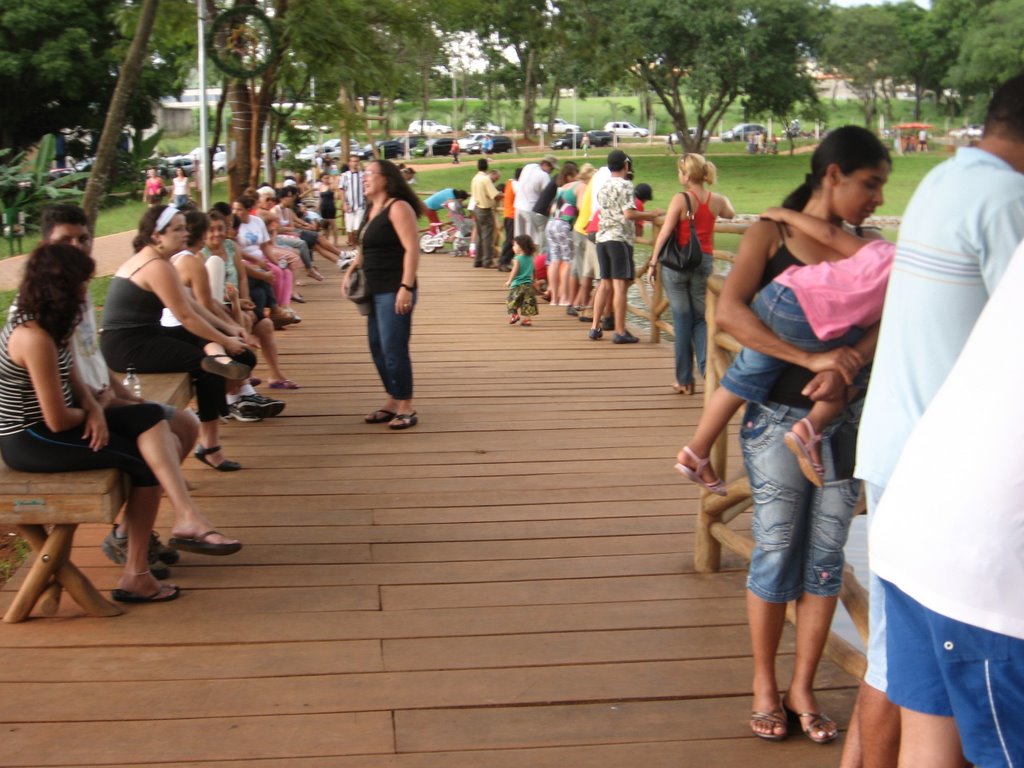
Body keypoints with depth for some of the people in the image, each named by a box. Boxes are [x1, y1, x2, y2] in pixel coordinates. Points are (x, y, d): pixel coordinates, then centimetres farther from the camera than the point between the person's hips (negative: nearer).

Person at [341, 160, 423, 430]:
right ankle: (392, 401, 21)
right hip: (375, 290, 9)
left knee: (393, 347, -8)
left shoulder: (398, 207, -11)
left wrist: (407, 287, -24)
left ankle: (406, 407, 0)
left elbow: (412, 248, -18)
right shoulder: (372, 210, 16)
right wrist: (350, 272, 11)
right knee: (377, 346, 11)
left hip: (394, 291, -9)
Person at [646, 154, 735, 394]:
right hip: (704, 261, 3)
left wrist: (653, 262, -7)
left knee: (682, 319, 4)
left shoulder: (680, 199, -11)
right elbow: (730, 214, 26)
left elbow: (665, 233, -13)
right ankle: (707, 371, -6)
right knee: (700, 318, 13)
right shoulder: (717, 200, 3)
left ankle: (684, 380, 7)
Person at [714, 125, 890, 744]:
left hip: (843, 417, 4)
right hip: (778, 418, -4)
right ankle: (765, 685, 22)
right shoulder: (772, 234, -5)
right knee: (776, 552, 4)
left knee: (827, 557, 8)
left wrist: (847, 365, -25)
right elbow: (730, 312, -18)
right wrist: (810, 359, -27)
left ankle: (803, 688, 22)